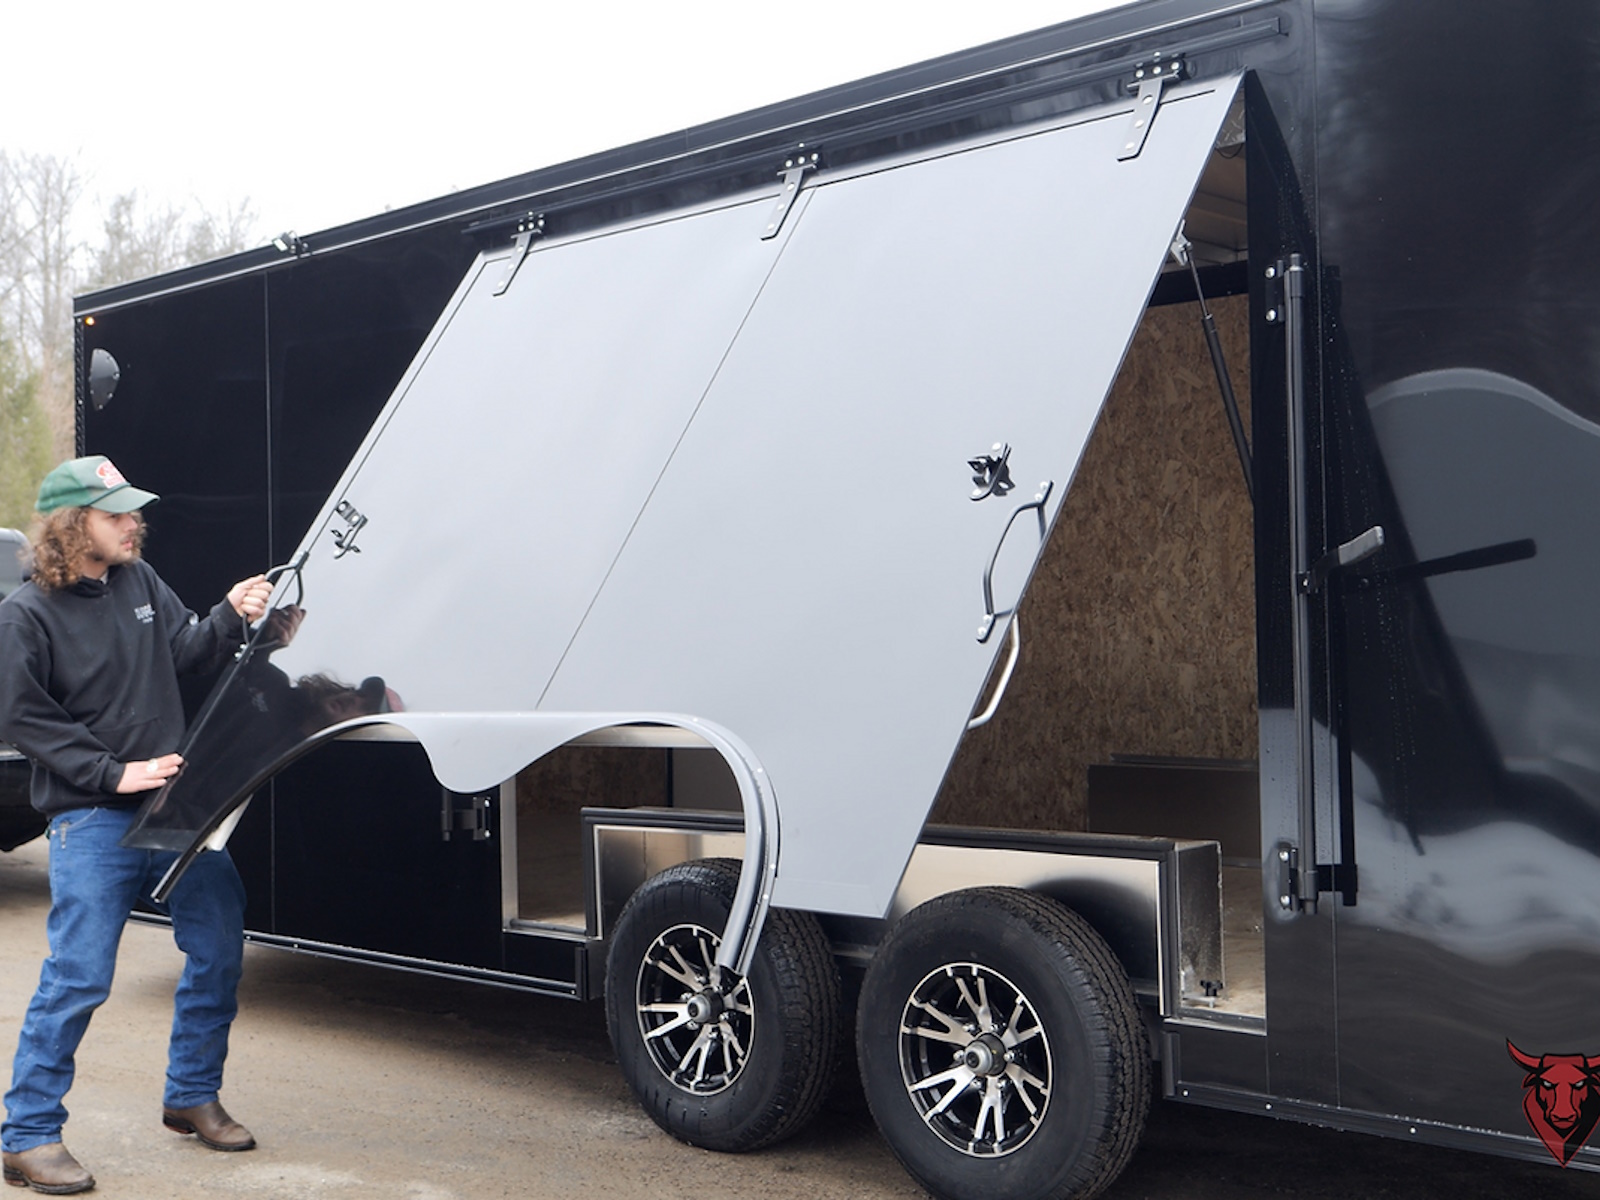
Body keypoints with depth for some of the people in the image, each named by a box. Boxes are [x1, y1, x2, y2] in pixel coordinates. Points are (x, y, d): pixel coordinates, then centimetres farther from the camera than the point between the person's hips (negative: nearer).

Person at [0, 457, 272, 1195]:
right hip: (92, 822, -6)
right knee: (78, 977, -7)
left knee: (219, 948, 10)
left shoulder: (139, 582, 7)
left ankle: (192, 1099, 27)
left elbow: (186, 652, 12)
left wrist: (231, 617, -8)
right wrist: (115, 774, -15)